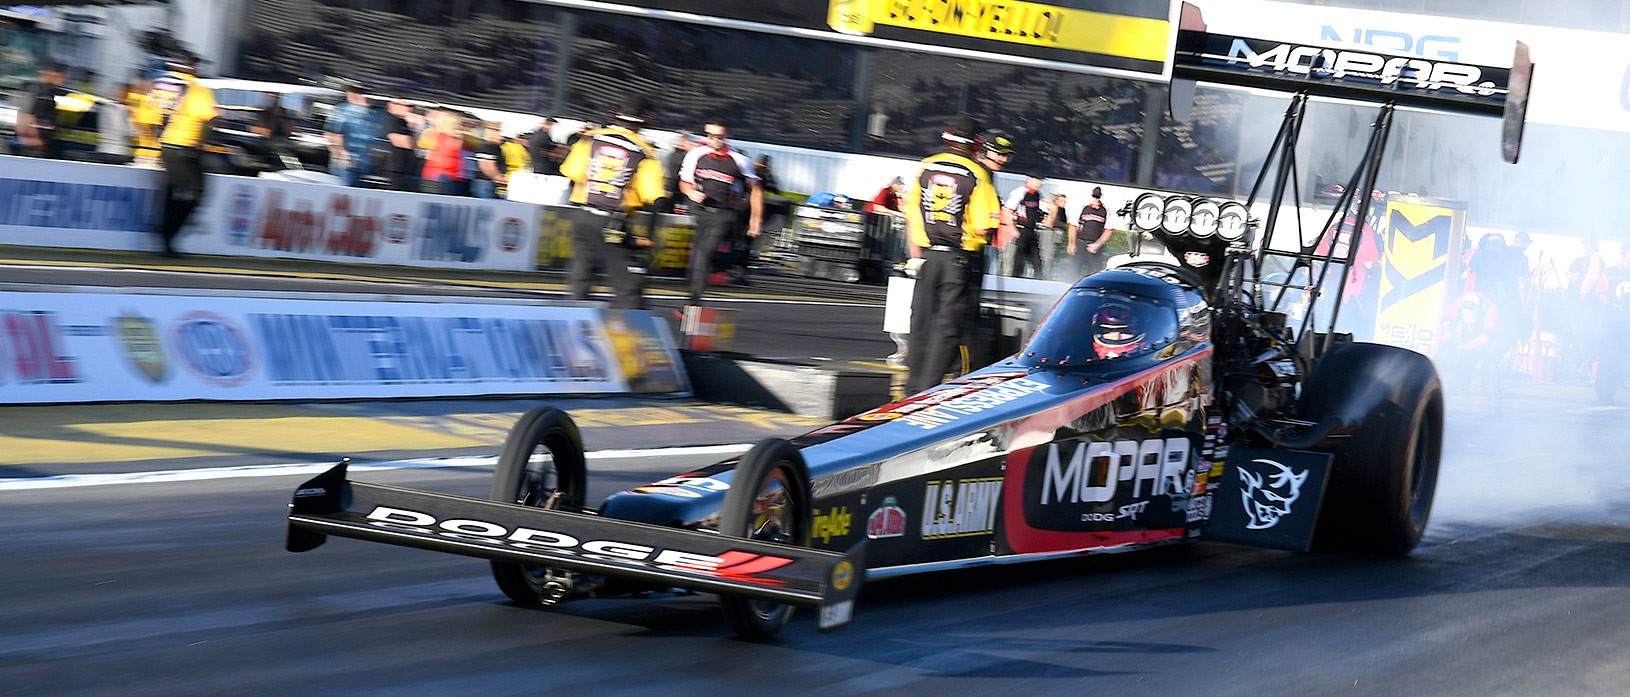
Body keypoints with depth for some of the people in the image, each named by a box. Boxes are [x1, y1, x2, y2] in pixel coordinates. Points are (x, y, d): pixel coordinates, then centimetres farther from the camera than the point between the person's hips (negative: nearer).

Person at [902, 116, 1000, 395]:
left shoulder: (926, 167, 4)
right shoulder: (977, 175, -8)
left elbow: (911, 216, 5)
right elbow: (982, 228, -14)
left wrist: (915, 256, 11)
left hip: (927, 254, 4)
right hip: (959, 257, -4)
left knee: (921, 322, 12)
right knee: (947, 326, 1)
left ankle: (914, 387, 18)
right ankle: (929, 387, -4)